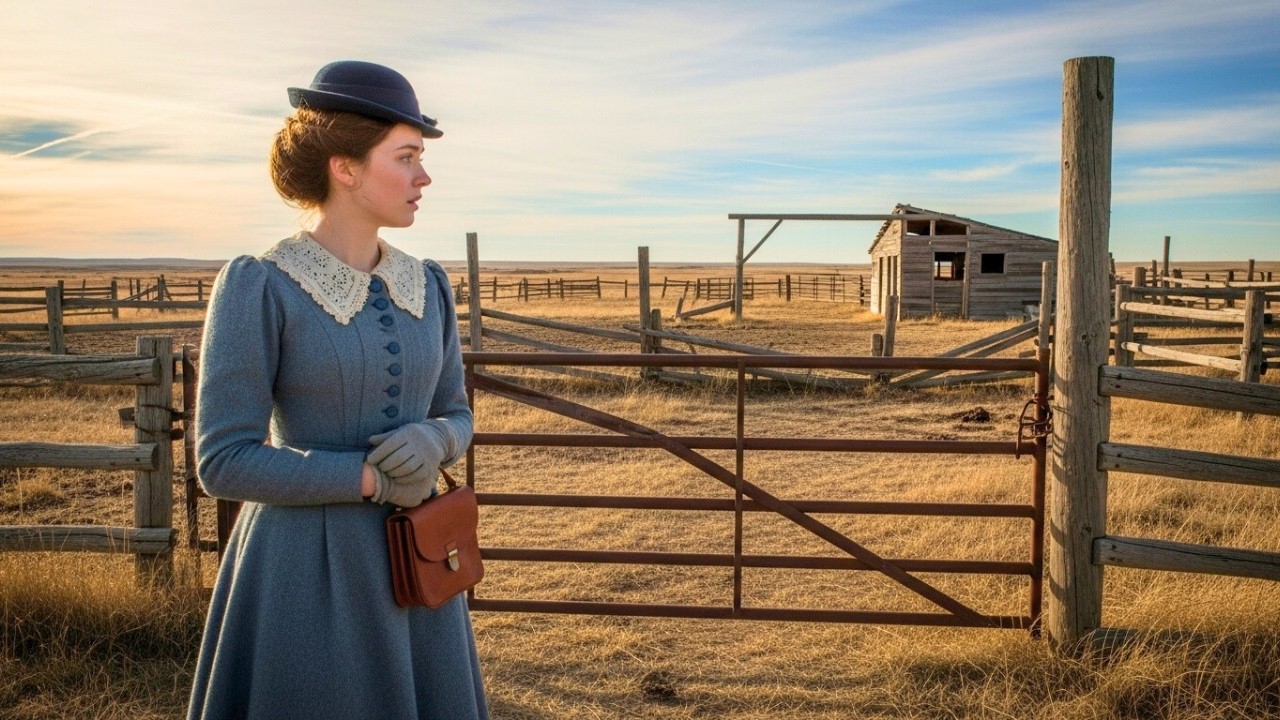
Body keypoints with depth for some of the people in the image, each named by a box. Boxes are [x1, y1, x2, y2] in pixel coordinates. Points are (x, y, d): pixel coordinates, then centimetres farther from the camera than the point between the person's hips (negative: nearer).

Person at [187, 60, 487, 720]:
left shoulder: (426, 288, 3)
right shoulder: (258, 287, -14)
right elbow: (224, 462, -15)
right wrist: (371, 477, -16)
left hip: (409, 562, 6)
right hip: (305, 568, -5)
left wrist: (430, 442, -13)